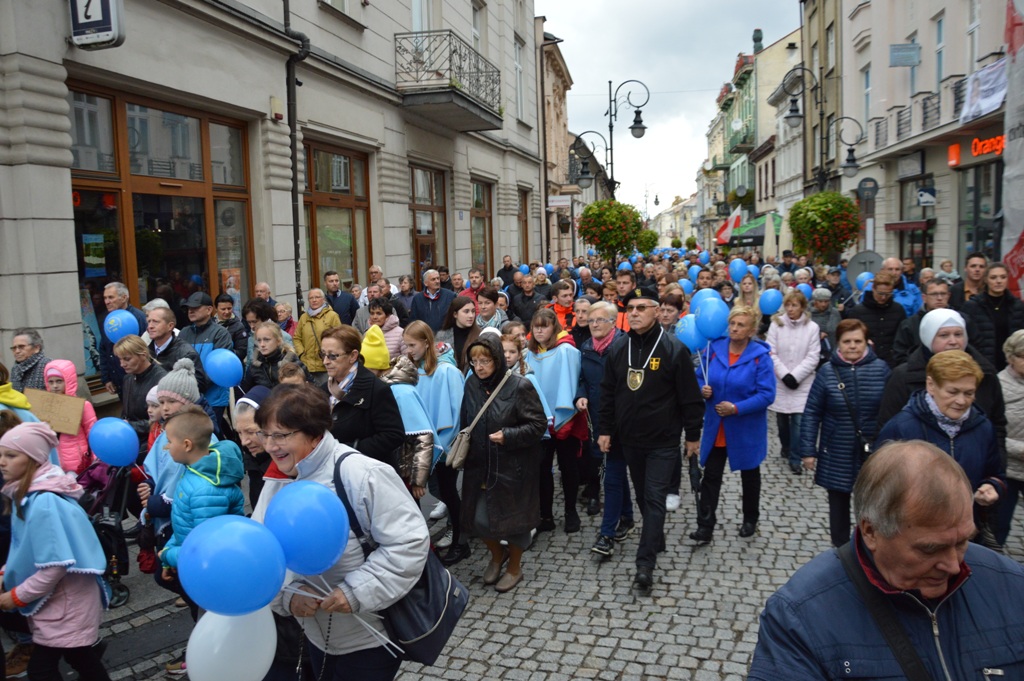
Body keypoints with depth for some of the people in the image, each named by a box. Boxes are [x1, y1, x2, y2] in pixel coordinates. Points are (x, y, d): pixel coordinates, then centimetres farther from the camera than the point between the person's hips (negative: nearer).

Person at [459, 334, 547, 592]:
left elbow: (538, 424, -13)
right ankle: (497, 553, 38)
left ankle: (514, 567, 34)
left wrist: (508, 436, -21)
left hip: (513, 467, -4)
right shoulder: (472, 384, 0)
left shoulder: (520, 386, -16)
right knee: (478, 519, 7)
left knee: (512, 519, 9)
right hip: (479, 465, 5)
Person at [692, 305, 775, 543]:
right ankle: (705, 526, 7)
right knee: (710, 475, 1)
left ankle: (750, 519, 38)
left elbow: (767, 394, -18)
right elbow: (699, 377, 8)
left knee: (749, 475, 18)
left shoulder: (760, 356, -15)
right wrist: (702, 389, -14)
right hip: (716, 427, 3)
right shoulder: (714, 348, -4)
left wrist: (737, 408, -26)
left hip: (746, 429, -2)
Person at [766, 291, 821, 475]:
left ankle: (795, 458, 4)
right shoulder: (776, 324, -2)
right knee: (782, 418, 10)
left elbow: (813, 357, -5)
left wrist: (795, 376, -12)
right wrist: (785, 375, -12)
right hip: (780, 381, 1)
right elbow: (772, 353, -4)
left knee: (798, 420, -7)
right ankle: (786, 448, 34)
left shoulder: (812, 327, -3)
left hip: (801, 383, -1)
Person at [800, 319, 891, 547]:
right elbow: (812, 413, -3)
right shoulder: (827, 372, -5)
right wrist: (808, 450, -5)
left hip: (872, 453, 0)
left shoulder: (881, 369, -5)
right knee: (838, 505, 14)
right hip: (837, 454, 0)